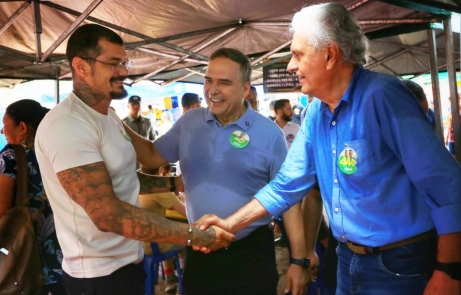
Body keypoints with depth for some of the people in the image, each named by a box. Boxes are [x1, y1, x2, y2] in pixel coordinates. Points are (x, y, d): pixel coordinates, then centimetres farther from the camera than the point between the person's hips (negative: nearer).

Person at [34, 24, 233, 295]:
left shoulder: (109, 117, 8)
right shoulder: (66, 125, -24)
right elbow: (108, 214, -30)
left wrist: (175, 183, 4)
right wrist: (194, 235, -29)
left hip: (129, 261, 9)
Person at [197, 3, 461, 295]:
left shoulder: (382, 96, -21)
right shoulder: (315, 114, 3)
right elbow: (287, 184, 10)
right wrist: (231, 224, 6)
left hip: (400, 265, -7)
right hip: (349, 260, 7)